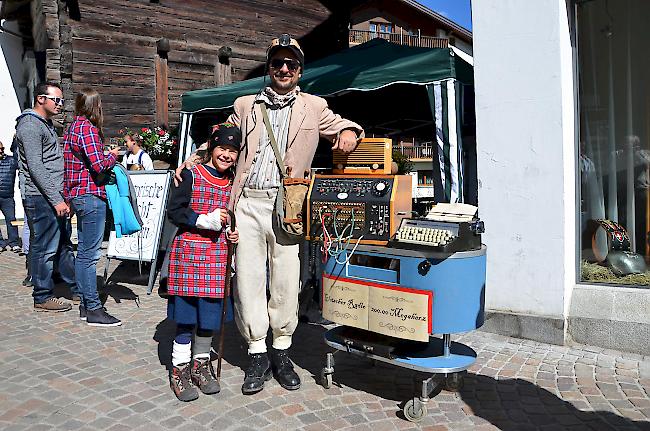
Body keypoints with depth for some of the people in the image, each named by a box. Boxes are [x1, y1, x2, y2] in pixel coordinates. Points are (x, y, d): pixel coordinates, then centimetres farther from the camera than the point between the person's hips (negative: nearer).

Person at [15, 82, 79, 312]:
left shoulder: (46, 124, 19)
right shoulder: (30, 125, -11)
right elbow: (36, 168, -18)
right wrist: (56, 199, -21)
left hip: (55, 197, 10)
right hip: (41, 198, -10)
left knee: (64, 244, 14)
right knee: (44, 248, -2)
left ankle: (76, 289, 22)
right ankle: (42, 297, 9)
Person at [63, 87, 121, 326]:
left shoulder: (72, 127, 15)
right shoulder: (88, 128, -13)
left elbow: (84, 161, 15)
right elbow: (98, 165, -19)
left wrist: (106, 156, 11)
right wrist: (113, 155, -3)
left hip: (77, 195, 10)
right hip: (91, 195, -10)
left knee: (83, 251, 13)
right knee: (89, 253, -6)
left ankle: (85, 304, 22)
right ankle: (94, 309, 1)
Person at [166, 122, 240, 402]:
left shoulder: (233, 183, 10)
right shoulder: (191, 175, -3)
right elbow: (174, 211, -7)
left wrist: (233, 233, 3)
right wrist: (205, 220, -18)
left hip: (217, 252, 4)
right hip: (188, 249, -4)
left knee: (210, 311, 8)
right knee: (185, 312, 0)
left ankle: (201, 363, 27)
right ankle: (180, 367, 16)